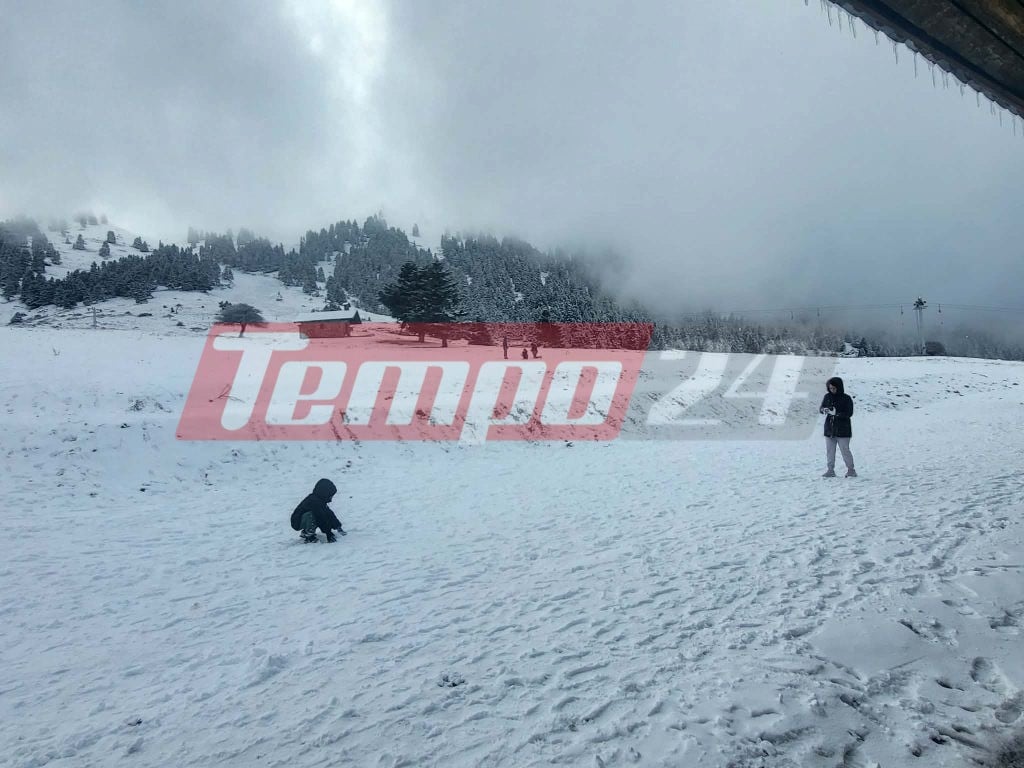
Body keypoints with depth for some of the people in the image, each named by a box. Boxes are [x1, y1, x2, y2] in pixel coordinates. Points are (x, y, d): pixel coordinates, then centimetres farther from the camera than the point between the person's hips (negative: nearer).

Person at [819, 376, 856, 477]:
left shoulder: (846, 398, -7)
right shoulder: (827, 396, 6)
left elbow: (849, 413, -11)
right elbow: (820, 409, 9)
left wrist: (836, 413, -24)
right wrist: (824, 410, -14)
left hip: (843, 430, -4)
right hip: (829, 429, 4)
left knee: (845, 450, -2)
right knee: (829, 451, 7)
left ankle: (851, 470, 10)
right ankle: (830, 470, 14)